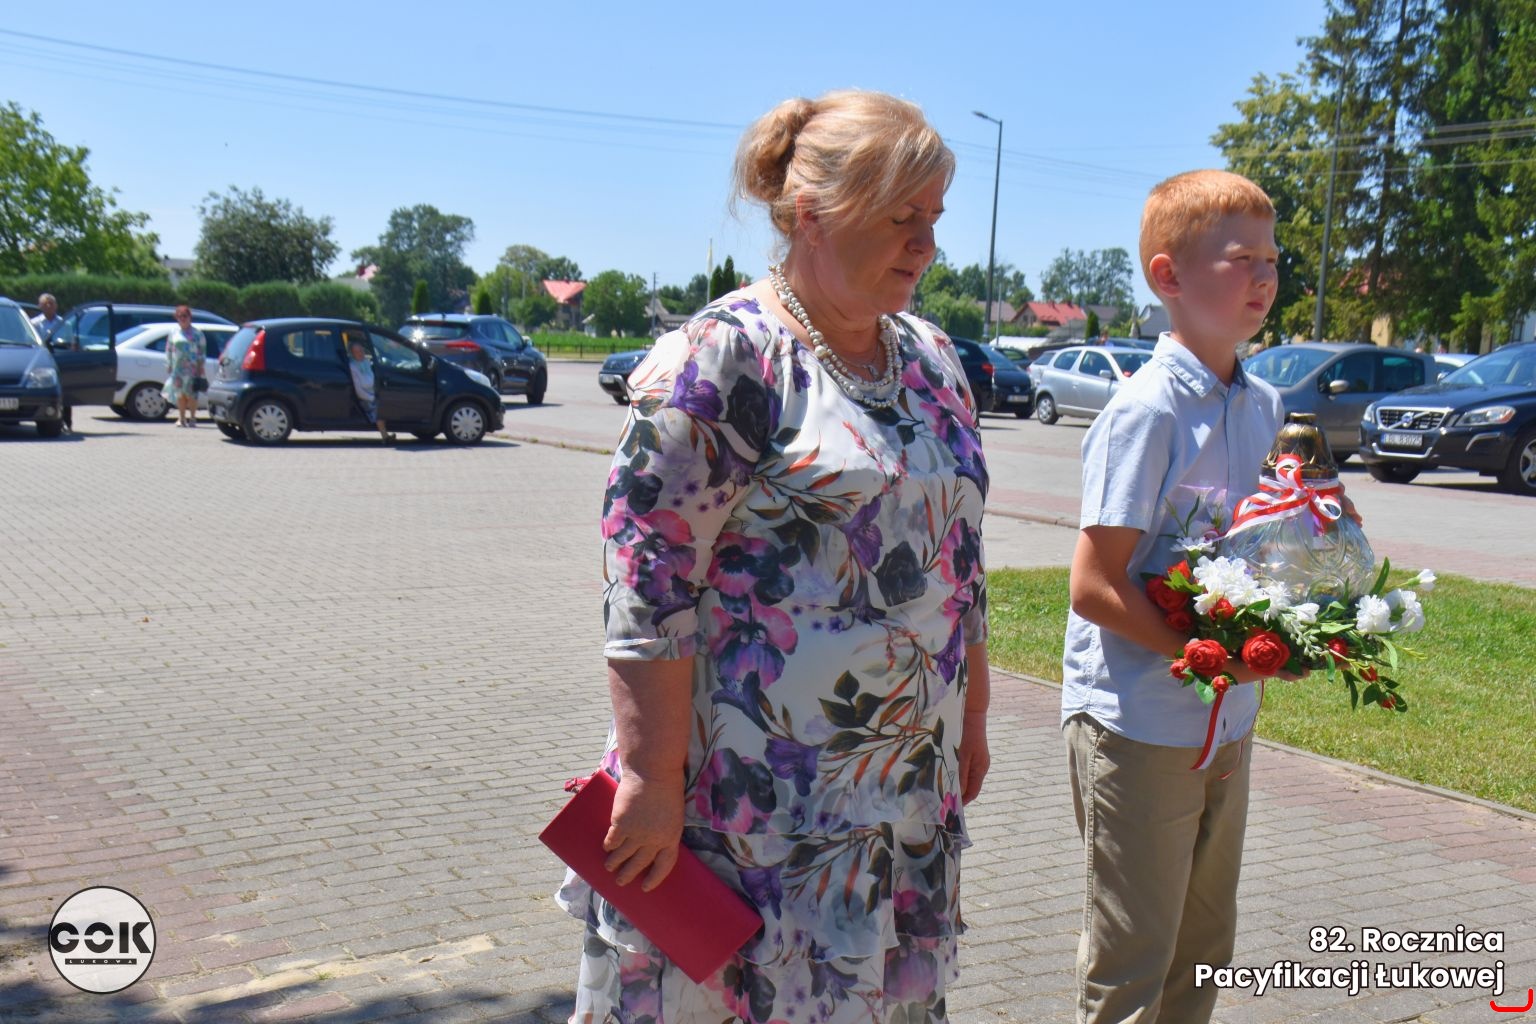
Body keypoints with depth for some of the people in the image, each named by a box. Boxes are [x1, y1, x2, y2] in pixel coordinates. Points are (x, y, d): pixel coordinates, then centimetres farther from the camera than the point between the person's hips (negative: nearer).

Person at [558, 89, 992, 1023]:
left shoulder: (933, 360, 10)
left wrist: (972, 718, 17)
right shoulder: (723, 359, -13)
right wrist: (651, 779, -18)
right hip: (751, 791, -7)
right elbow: (648, 586, -17)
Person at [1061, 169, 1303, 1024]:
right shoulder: (1147, 411, -17)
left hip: (1228, 721, 7)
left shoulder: (1265, 407, 5)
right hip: (1139, 723, -7)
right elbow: (1096, 587, -19)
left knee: (1204, 949, 20)